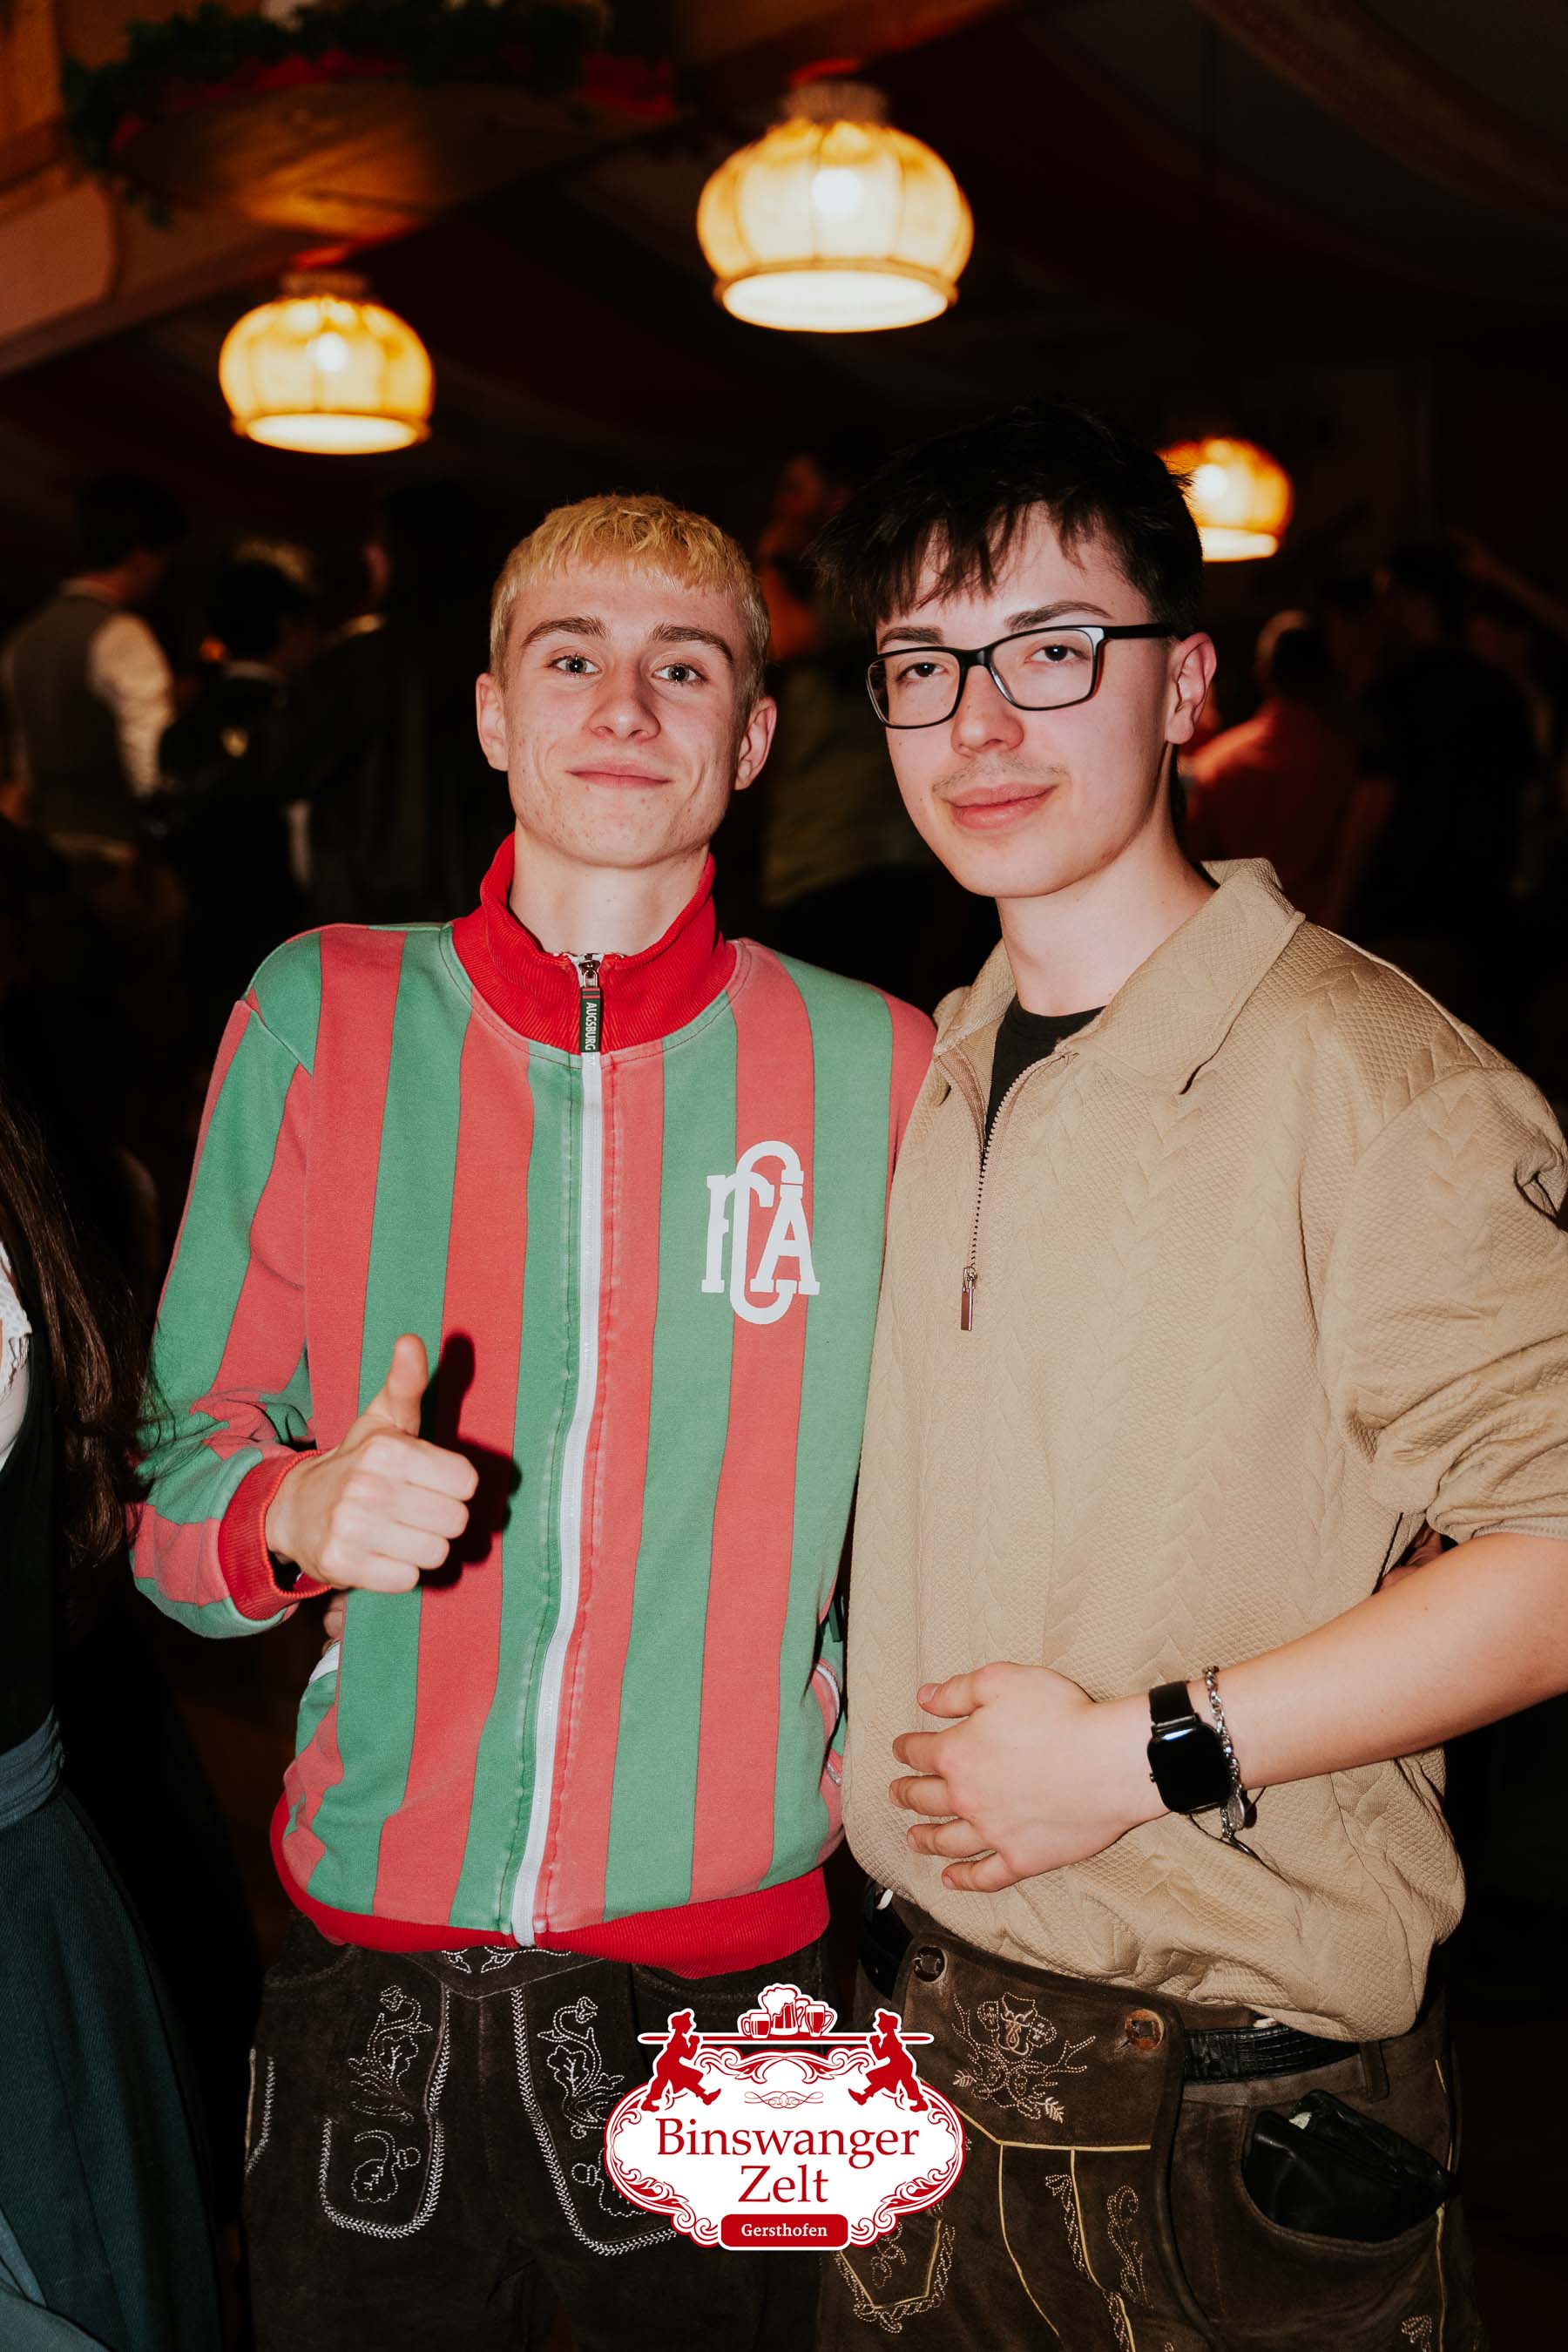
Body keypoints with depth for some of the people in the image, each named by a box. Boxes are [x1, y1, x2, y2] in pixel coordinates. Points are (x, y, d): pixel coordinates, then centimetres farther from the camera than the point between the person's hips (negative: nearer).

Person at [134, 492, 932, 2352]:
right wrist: (295, 1514, -19)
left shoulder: (875, 1070, -4)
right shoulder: (320, 1017, -2)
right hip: (372, 1972, 1)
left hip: (732, 1978, 0)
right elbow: (177, 1485, 1)